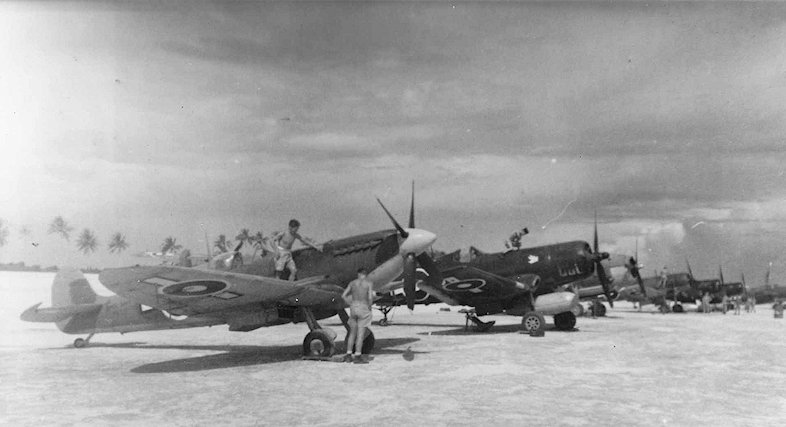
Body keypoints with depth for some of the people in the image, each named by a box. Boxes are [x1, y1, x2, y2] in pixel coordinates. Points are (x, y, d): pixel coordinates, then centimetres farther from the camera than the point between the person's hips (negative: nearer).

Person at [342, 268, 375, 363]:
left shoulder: (352, 282, 8)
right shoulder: (369, 283, -2)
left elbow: (343, 295, 4)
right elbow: (370, 297, -14)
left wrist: (350, 305, 10)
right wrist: (369, 307, 1)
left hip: (353, 308, 4)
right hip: (364, 308, -4)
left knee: (352, 333, 13)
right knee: (361, 333, -1)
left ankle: (348, 355, 12)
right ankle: (357, 356, -1)